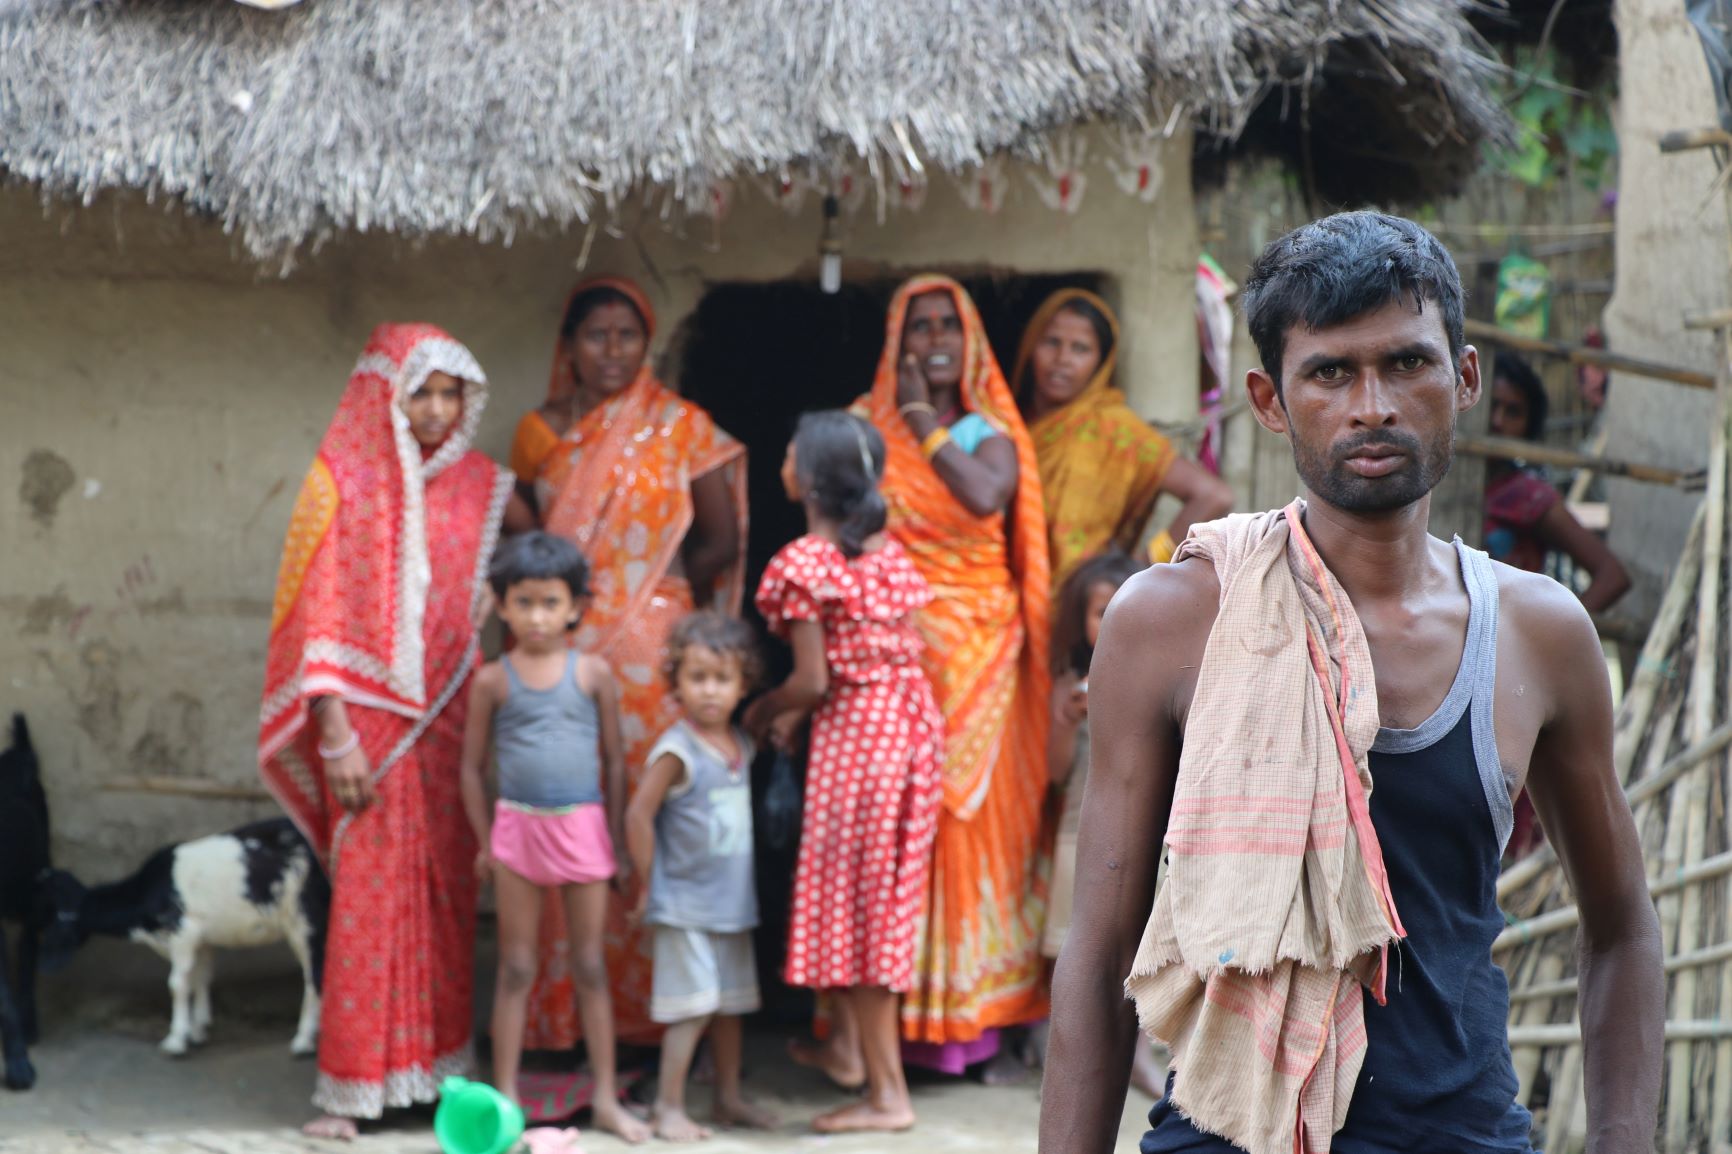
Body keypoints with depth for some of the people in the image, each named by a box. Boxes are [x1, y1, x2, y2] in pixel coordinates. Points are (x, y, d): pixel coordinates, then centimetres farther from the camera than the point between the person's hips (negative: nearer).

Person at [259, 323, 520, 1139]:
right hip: (371, 715, -4)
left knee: (447, 895, 7)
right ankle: (351, 1087, 0)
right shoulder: (346, 481, -4)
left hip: (451, 719, 4)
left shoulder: (480, 486, 9)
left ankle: (439, 1065, 16)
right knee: (368, 896, -5)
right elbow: (320, 615, -7)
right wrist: (336, 737, -13)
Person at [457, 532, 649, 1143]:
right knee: (515, 968, 6)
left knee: (590, 966, 7)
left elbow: (614, 760, 4)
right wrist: (485, 841, 3)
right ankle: (505, 1097, 12)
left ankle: (606, 1097, 14)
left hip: (583, 826, 0)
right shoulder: (492, 680, -1)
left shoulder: (594, 673, -1)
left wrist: (617, 838, 3)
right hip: (518, 824, 0)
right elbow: (472, 765, 5)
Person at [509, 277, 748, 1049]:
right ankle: (561, 1010, 7)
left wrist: (647, 587, 4)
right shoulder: (541, 432, 11)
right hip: (561, 650, 2)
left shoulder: (680, 427, 3)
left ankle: (642, 1006, 5)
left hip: (650, 647, -2)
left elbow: (720, 542, 3)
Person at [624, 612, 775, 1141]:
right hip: (686, 904, -7)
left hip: (733, 899, 7)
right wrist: (650, 884, -9)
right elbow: (638, 815, -14)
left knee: (730, 1003, 15)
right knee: (693, 1006, -7)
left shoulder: (741, 745, 6)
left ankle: (729, 1098, 26)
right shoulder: (677, 750, -15)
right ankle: (669, 1108, 3)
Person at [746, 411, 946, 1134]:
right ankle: (879, 1065, 24)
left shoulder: (802, 565, -13)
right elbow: (877, 655, 10)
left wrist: (762, 711, 4)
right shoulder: (888, 551, 10)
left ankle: (887, 1094, 2)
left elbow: (813, 681, -16)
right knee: (887, 900, 15)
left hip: (853, 732, -8)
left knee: (853, 904, 0)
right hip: (913, 722, 8)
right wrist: (795, 714, 13)